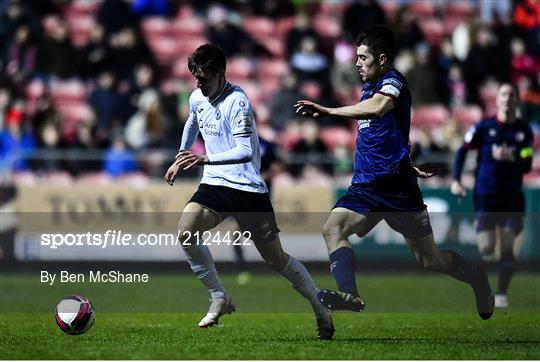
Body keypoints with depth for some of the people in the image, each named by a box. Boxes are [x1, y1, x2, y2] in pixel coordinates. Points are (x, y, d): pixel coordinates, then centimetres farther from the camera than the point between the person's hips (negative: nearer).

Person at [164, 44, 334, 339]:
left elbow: (246, 151, -29)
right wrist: (180, 160, 35)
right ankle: (220, 299, -6)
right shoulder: (197, 99, 5)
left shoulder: (237, 102, -18)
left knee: (275, 258, -1)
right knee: (184, 233, -21)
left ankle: (321, 310, 20)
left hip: (248, 188, -6)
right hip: (214, 184, 6)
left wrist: (205, 159, -39)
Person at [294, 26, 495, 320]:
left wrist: (328, 111, -40)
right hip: (365, 186, 8)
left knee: (428, 258, 3)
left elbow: (377, 108, -35)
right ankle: (349, 296, -33)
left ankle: (478, 281, 28)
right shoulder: (368, 88, 17)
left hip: (397, 186, -8)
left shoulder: (393, 82, -12)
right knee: (333, 228, -20)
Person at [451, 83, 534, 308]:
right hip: (485, 196, -1)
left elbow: (527, 165, -1)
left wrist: (510, 158, -22)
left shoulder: (524, 131, 3)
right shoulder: (484, 127, 0)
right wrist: (456, 180, -6)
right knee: (486, 248, -10)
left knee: (508, 246, -6)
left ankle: (502, 294, 4)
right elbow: (462, 151, 4)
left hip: (512, 198, 1)